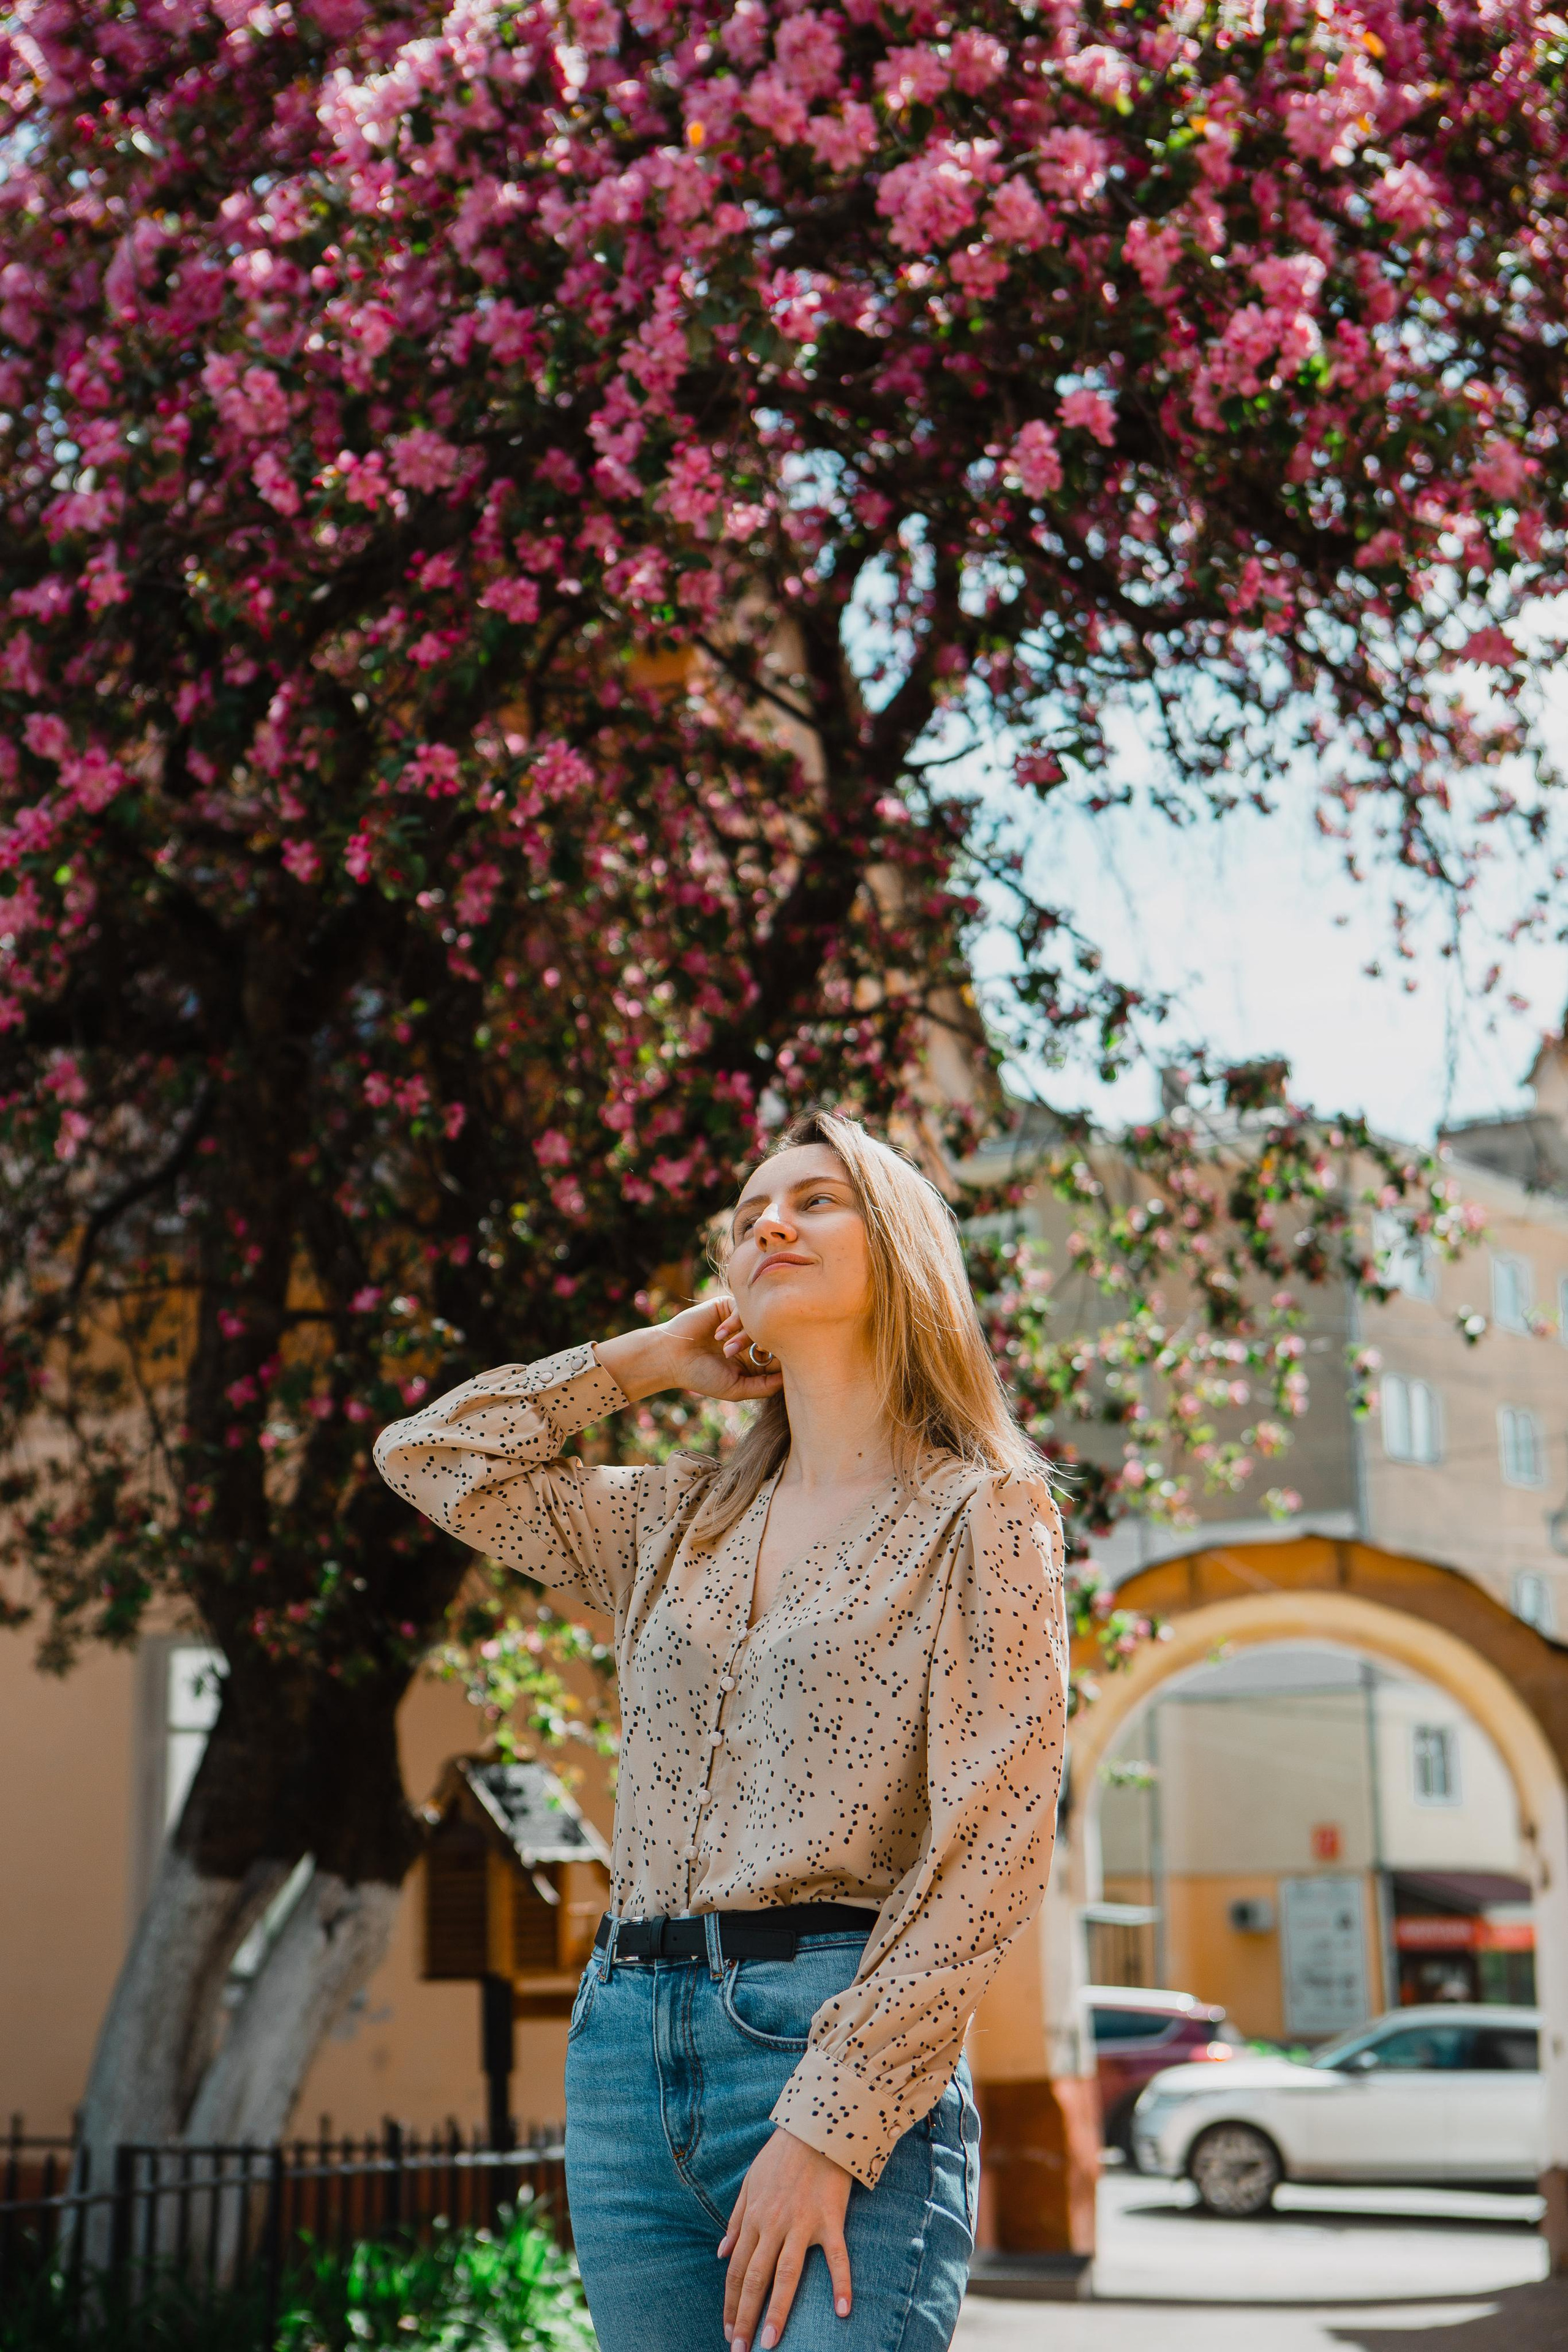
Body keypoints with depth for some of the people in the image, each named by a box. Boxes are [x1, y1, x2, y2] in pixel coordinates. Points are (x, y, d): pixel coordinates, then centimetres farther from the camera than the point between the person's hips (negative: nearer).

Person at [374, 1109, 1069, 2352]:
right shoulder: (681, 1519, 16)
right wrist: (652, 1358, 16)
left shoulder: (980, 1513, -1)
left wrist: (827, 2124, -16)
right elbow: (428, 1454, 22)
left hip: (842, 2038, -5)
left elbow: (990, 1854, -9)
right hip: (627, 2046, 6)